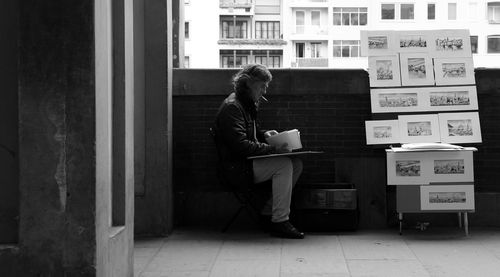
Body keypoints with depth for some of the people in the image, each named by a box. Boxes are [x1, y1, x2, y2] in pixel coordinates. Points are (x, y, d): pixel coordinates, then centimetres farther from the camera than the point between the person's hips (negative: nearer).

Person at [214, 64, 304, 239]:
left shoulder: (248, 104, 17)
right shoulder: (232, 107, -16)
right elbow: (240, 145, -25)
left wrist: (263, 134, 10)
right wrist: (272, 149, -26)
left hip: (249, 160, 10)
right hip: (237, 167, -10)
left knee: (296, 164, -1)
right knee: (283, 165, -25)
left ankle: (269, 212, 3)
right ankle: (280, 223, -23)